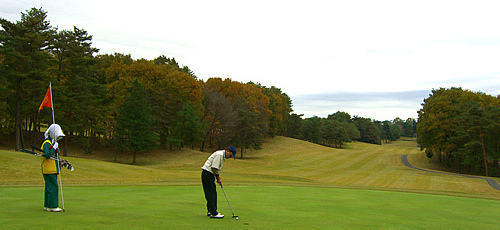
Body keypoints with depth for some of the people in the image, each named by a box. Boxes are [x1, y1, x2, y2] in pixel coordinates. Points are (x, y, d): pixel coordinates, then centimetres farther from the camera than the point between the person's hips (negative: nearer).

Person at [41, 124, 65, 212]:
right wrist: (54, 147, -21)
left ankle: (47, 206, 16)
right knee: (53, 187, -12)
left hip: (53, 170, 10)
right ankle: (52, 206, -10)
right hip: (49, 170, -10)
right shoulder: (47, 143, -11)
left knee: (49, 187, 11)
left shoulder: (53, 143, 20)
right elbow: (48, 155, -25)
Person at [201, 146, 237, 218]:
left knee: (212, 193, 13)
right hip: (207, 174, -10)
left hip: (209, 174, 10)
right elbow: (214, 167, -21)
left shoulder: (222, 156, 16)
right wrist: (218, 177, -8)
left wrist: (218, 177, 10)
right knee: (212, 194, -9)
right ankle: (213, 213, -8)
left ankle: (210, 211, 21)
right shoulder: (219, 154, -18)